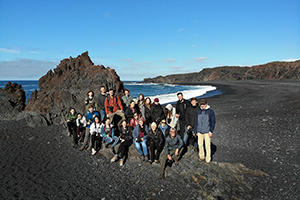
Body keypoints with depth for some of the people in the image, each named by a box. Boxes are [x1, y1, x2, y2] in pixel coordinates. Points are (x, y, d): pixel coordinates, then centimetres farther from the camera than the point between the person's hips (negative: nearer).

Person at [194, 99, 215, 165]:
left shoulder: (211, 112, -5)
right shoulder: (198, 112, 5)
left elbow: (213, 122, -4)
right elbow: (196, 122, 11)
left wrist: (211, 131, -10)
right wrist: (195, 131, 10)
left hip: (207, 132, -4)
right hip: (200, 131, 4)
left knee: (207, 146, 0)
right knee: (200, 144, 12)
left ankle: (208, 159, 12)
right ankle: (201, 156, 29)